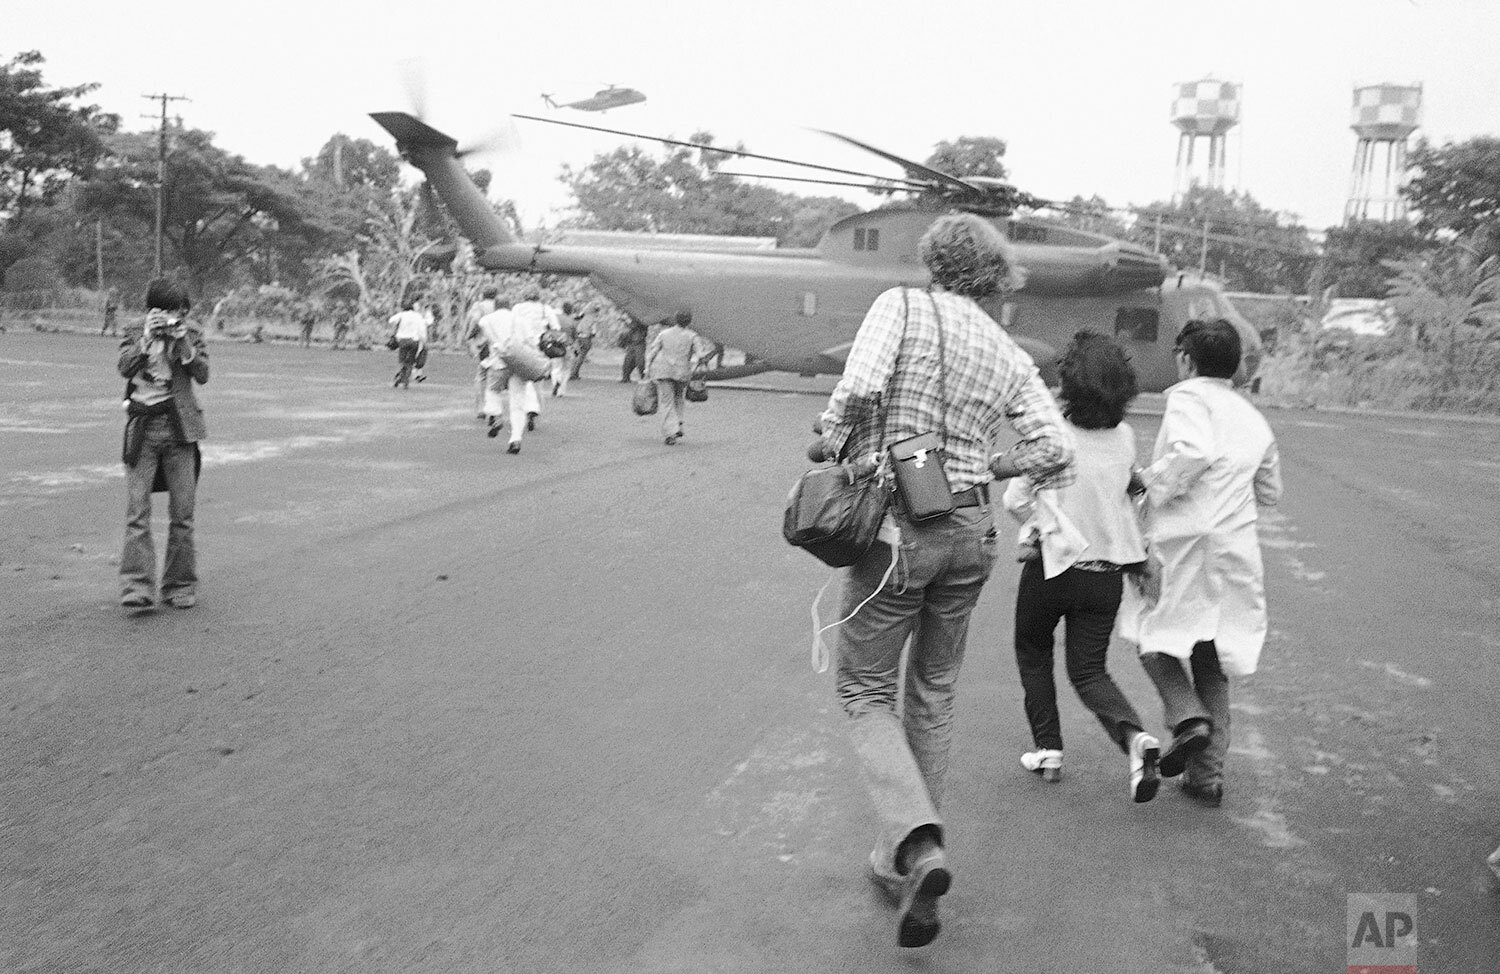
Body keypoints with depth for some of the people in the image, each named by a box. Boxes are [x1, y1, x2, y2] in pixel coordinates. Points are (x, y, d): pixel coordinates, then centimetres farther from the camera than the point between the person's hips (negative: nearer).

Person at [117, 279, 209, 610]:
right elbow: (125, 367, -8)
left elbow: (202, 374, -4)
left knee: (183, 512, 2)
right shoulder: (135, 330, 6)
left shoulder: (192, 333, 7)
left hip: (180, 426, 1)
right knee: (137, 511, -8)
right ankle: (137, 586, -9)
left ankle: (180, 585, 12)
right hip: (142, 425, -1)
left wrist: (183, 342, -14)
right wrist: (148, 338, -17)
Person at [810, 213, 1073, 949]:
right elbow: (1055, 451, 0)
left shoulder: (902, 307, -5)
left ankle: (918, 845, -13)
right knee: (933, 693, 18)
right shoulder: (1008, 355, 7)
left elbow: (859, 387, -22)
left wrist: (830, 441, -4)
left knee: (866, 691, 8)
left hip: (895, 526, -4)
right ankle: (899, 859, 26)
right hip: (969, 530, 5)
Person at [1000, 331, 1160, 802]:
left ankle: (1047, 748, 19)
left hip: (1052, 563, -4)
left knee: (1033, 654, 21)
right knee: (1090, 670, 11)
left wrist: (1041, 526, 5)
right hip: (1107, 569, 4)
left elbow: (1016, 498, -13)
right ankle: (1135, 736, -14)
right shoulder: (1125, 437, -2)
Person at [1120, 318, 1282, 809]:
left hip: (1183, 539, -6)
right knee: (1213, 661, 14)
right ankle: (1208, 774, 15)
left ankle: (1188, 716, -7)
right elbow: (1271, 492, 24)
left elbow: (1195, 452, -26)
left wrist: (1152, 480, -12)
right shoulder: (1255, 418, 16)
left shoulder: (1189, 397, -6)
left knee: (1152, 632, 15)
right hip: (1237, 548, 6)